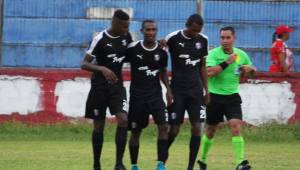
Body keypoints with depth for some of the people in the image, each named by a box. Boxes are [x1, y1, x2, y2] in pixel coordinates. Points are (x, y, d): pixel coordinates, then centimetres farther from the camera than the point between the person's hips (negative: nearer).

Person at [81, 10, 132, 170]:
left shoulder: (126, 36, 0)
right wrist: (102, 69, -34)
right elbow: (84, 64, -16)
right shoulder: (100, 39, -16)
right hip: (100, 86, -4)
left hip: (117, 85, 4)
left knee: (123, 120, -15)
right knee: (99, 126, 4)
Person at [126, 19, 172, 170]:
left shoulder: (161, 52, 2)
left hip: (155, 94, 2)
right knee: (135, 131, 5)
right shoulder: (133, 49, -7)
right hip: (137, 94, -2)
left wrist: (168, 89, 3)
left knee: (163, 126, -14)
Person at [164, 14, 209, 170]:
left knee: (197, 127, -6)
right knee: (174, 129, -4)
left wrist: (206, 90, 11)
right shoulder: (173, 39, -9)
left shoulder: (203, 40, 5)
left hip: (195, 89, 4)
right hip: (177, 90, -3)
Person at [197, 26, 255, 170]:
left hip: (232, 97, 2)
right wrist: (226, 63, -28)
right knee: (211, 130, 12)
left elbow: (252, 69, 19)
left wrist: (250, 69, -4)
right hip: (214, 97, -1)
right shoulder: (214, 54, -9)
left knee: (236, 126, -16)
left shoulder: (241, 54, 3)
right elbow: (209, 72, -24)